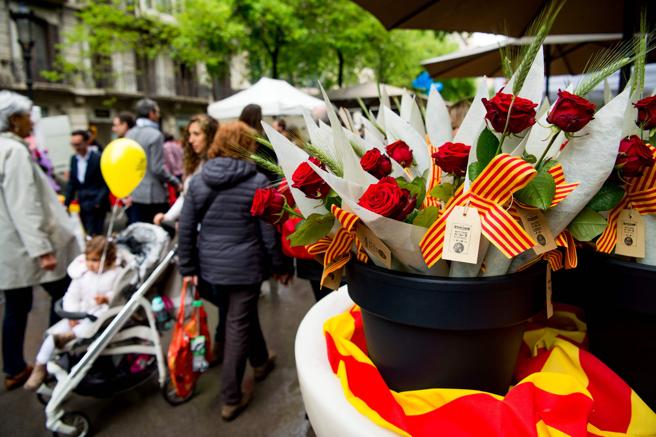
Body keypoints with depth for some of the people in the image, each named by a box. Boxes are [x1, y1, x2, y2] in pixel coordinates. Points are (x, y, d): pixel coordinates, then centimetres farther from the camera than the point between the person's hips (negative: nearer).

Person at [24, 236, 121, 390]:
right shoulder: (82, 273, 5)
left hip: (102, 315, -4)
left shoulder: (116, 274, -7)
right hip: (79, 315, 5)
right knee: (53, 333, -6)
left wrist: (107, 298, -32)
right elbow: (72, 296, 4)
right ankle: (40, 367, 7)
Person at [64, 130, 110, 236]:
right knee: (86, 235, 10)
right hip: (82, 205, 6)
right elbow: (71, 183, 14)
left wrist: (98, 202, -15)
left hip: (96, 205, -6)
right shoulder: (74, 159, 9)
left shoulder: (98, 158, -9)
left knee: (94, 235, -8)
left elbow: (106, 183, -8)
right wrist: (67, 203, 9)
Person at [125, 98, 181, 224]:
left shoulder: (129, 134, 8)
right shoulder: (155, 135, -13)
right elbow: (158, 168, -16)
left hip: (131, 194, 7)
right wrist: (176, 182, -5)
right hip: (153, 196, -7)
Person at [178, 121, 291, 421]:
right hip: (244, 266, -5)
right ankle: (231, 399, 18)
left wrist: (188, 268, 9)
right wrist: (279, 266, 3)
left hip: (211, 266, 5)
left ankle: (261, 362, 48)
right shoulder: (257, 182, -10)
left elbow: (186, 229, 1)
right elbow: (268, 232, -9)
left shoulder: (198, 181, 0)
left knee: (245, 315, 26)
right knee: (238, 326, 6)